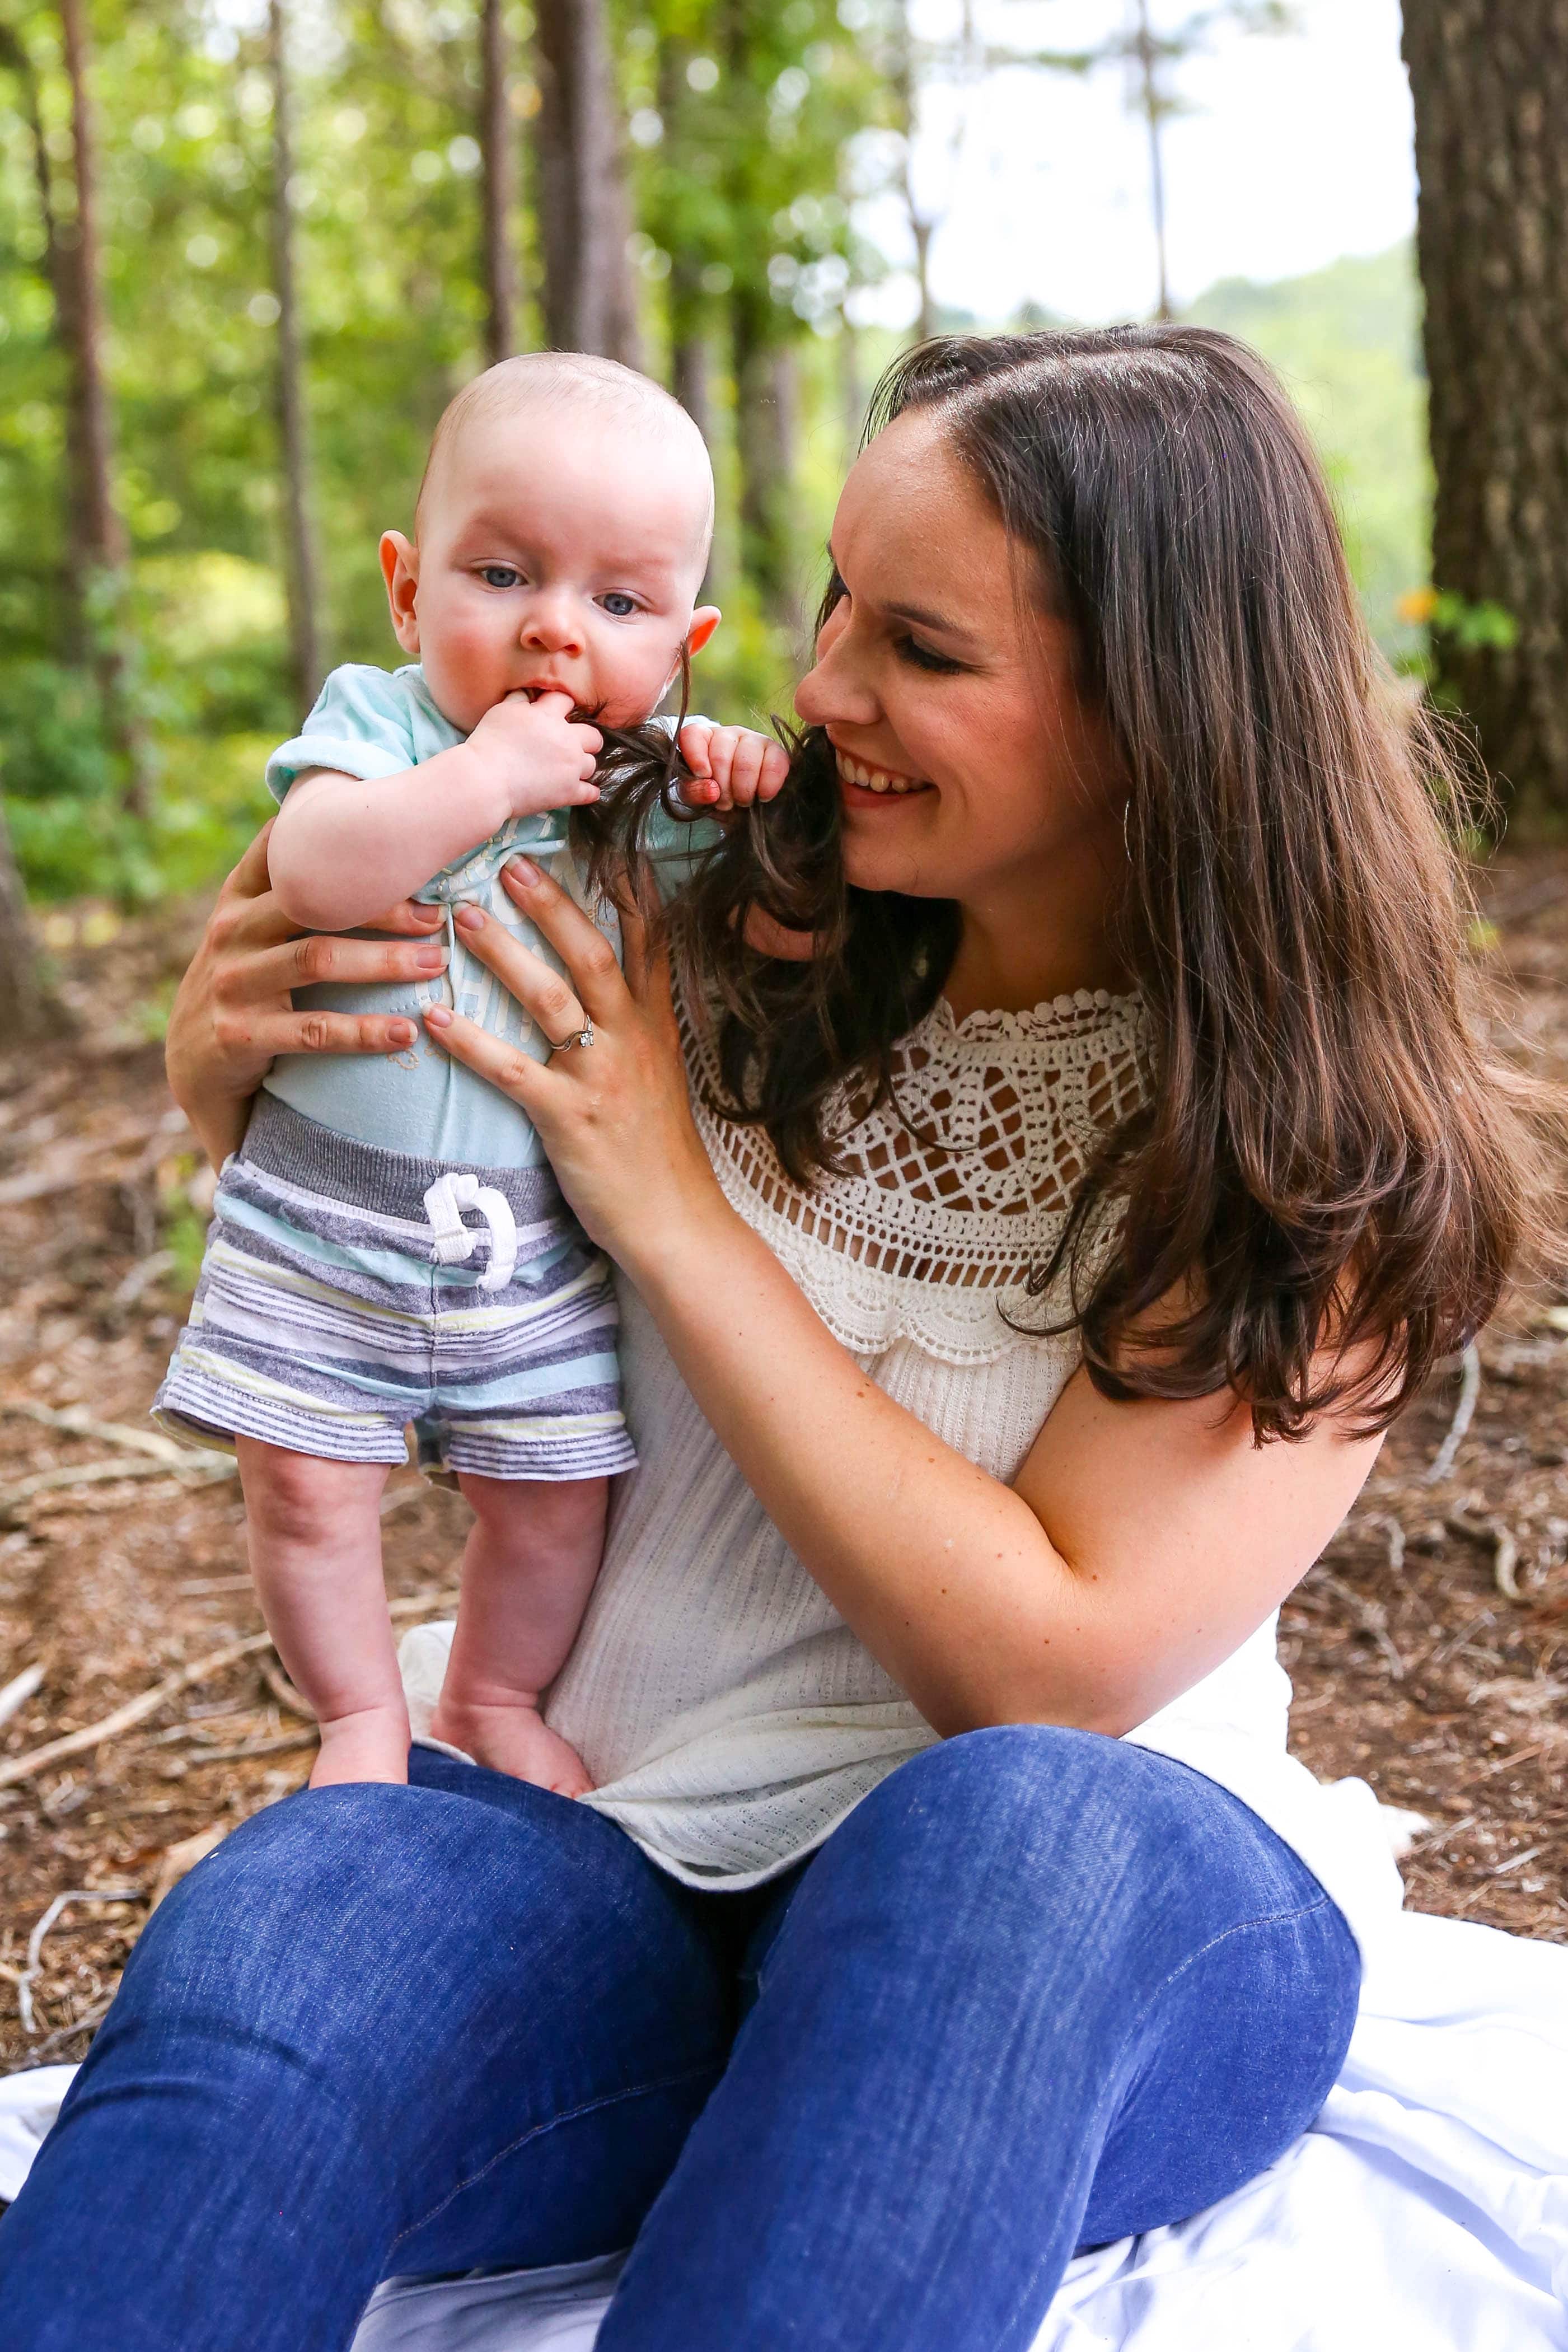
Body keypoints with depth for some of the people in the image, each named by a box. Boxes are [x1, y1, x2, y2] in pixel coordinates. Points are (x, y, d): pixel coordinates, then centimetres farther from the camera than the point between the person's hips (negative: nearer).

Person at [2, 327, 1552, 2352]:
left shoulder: (1315, 1162, -6)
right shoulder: (746, 973, 3)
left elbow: (1052, 1672, -15)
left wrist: (667, 1208, -15)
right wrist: (234, 1083, -6)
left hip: (1116, 1909, -2)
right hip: (615, 1850, 3)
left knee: (1007, 1831, -38)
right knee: (281, 1919, -31)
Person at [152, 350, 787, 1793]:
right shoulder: (378, 719, -8)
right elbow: (316, 873, -28)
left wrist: (733, 778, -11)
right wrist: (489, 774, -30)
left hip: (538, 1237, 3)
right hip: (326, 1215, -2)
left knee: (555, 1493, 10)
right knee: (307, 1481, 2)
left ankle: (499, 1701, 36)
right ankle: (361, 1714, 27)